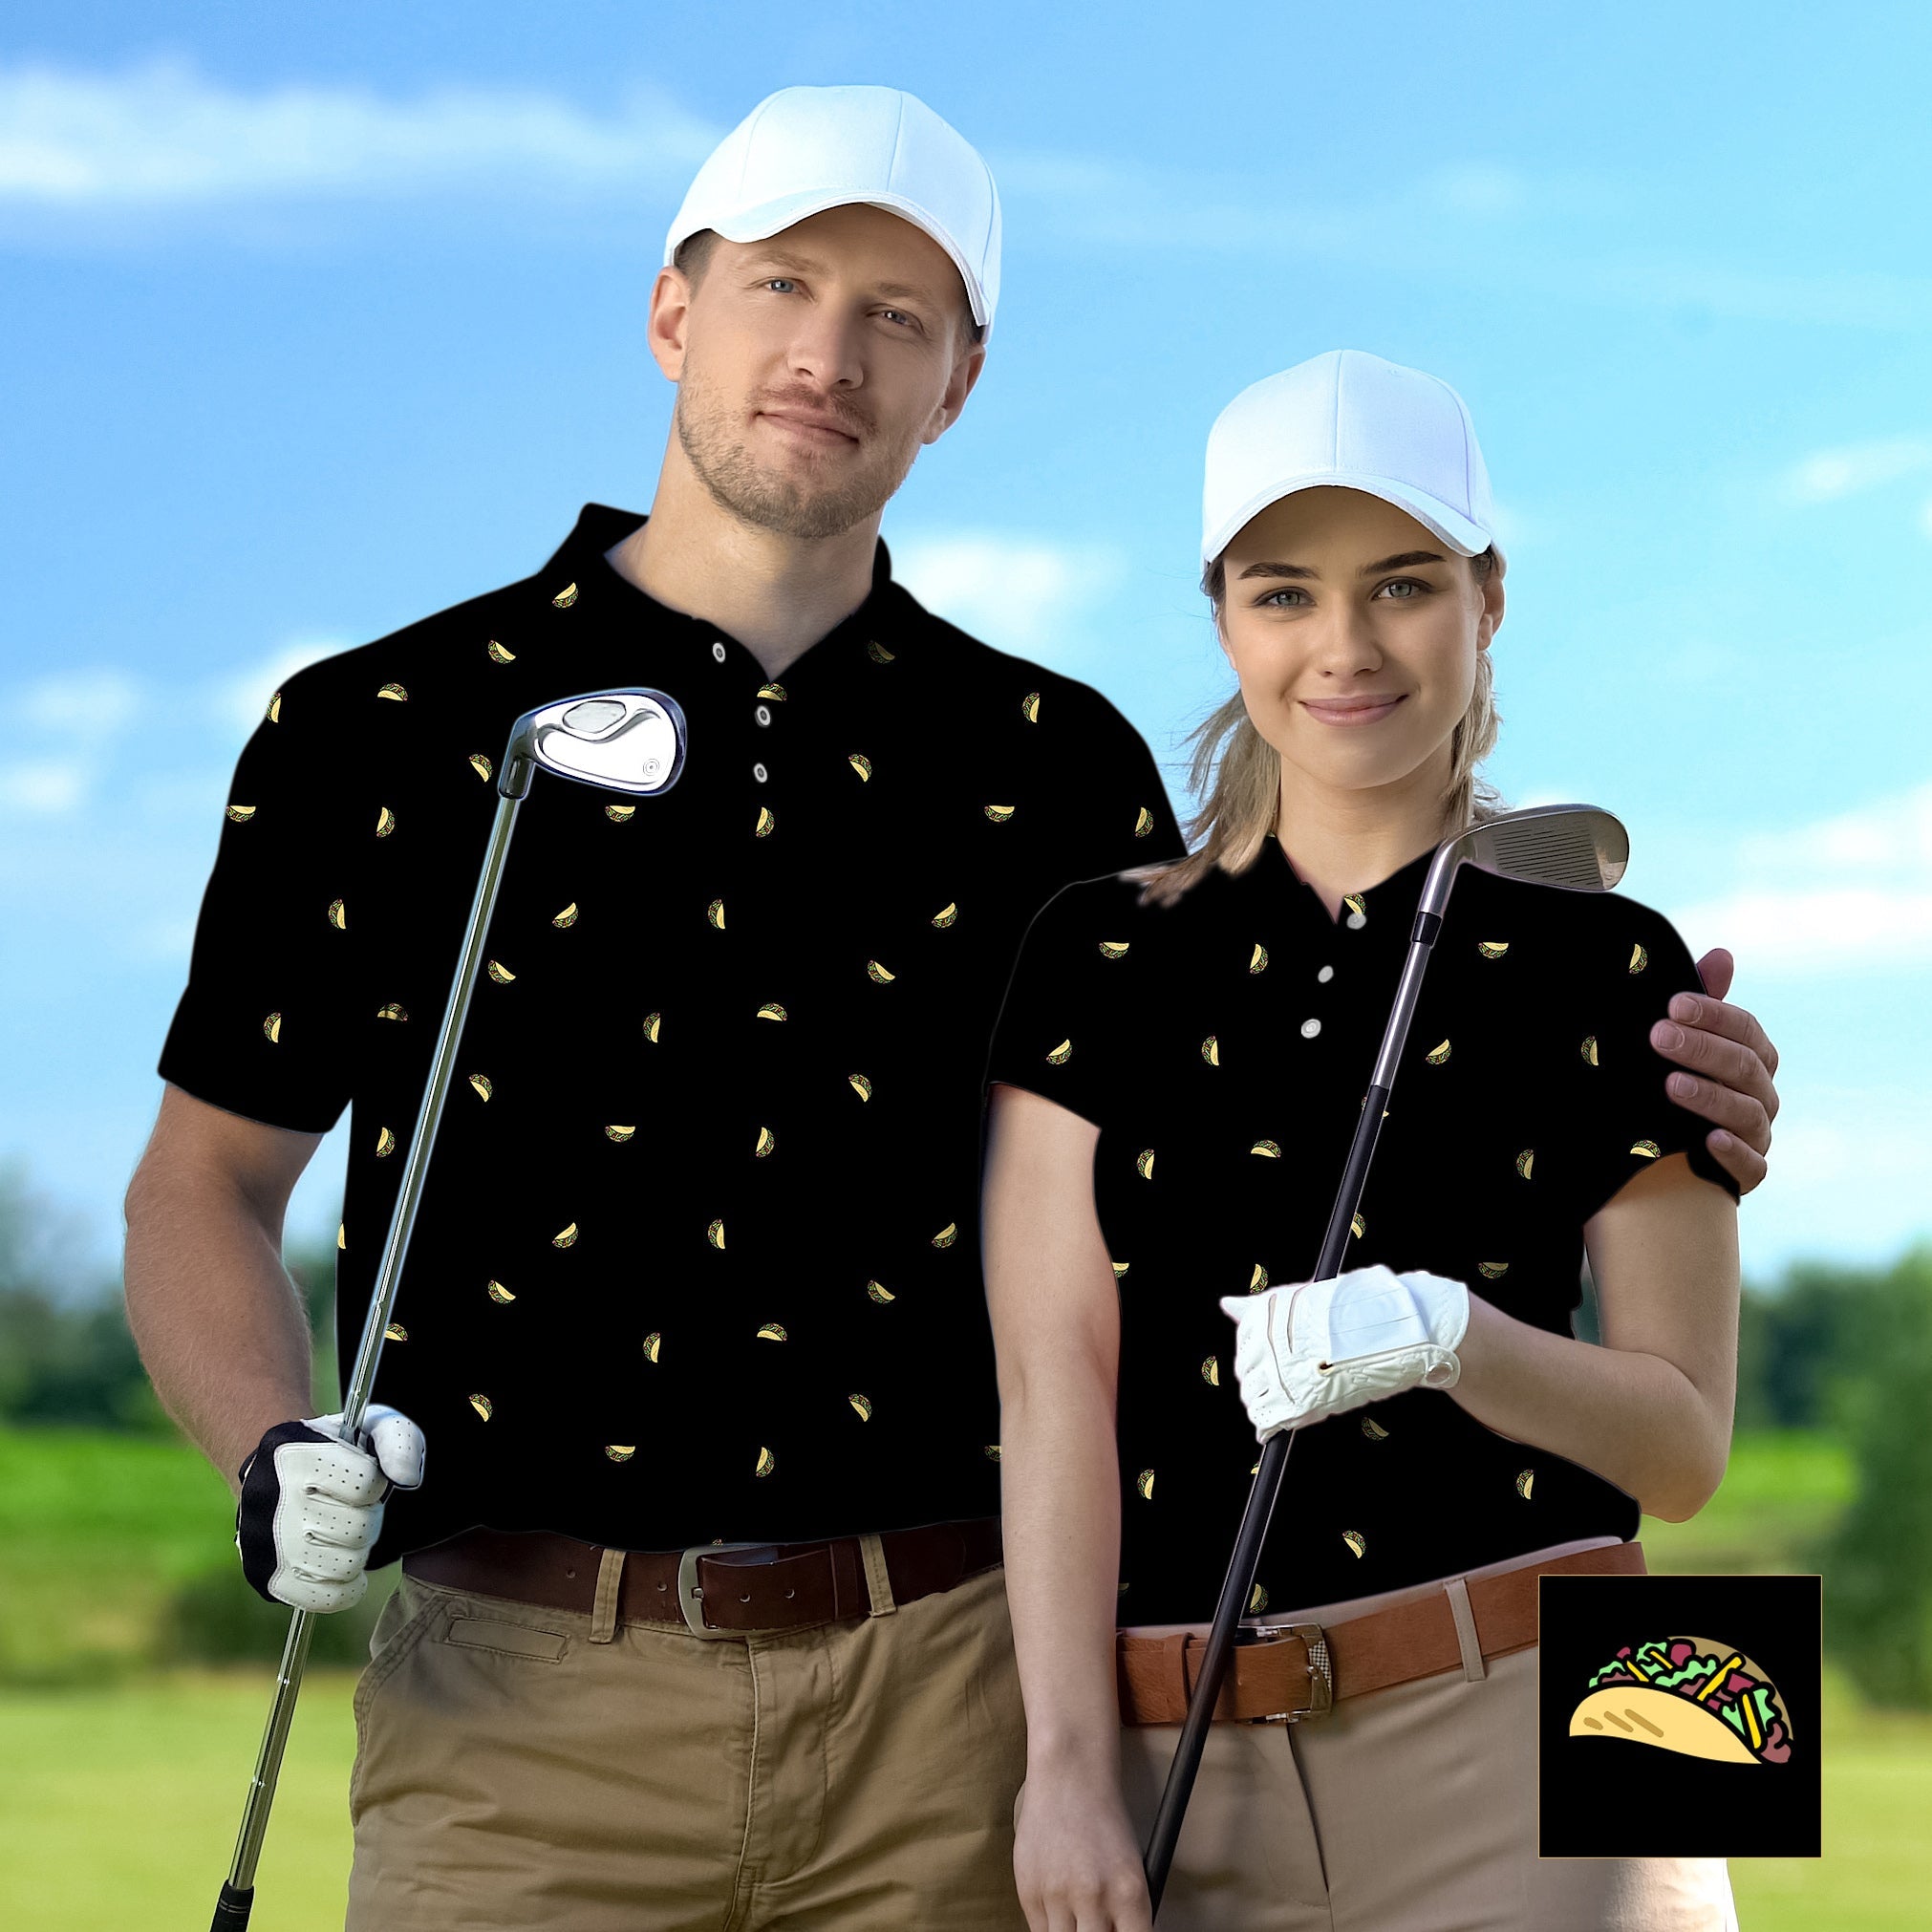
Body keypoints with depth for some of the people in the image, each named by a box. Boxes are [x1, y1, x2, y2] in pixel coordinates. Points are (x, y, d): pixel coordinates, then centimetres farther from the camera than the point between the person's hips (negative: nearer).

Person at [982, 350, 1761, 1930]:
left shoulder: (1607, 969, 4)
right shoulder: (1098, 960, 7)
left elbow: (1684, 1445, 2)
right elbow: (1053, 1385, 0)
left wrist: (1445, 1333, -16)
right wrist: (1066, 1766, -9)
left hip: (1519, 1744, -1)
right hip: (1184, 1772, 1)